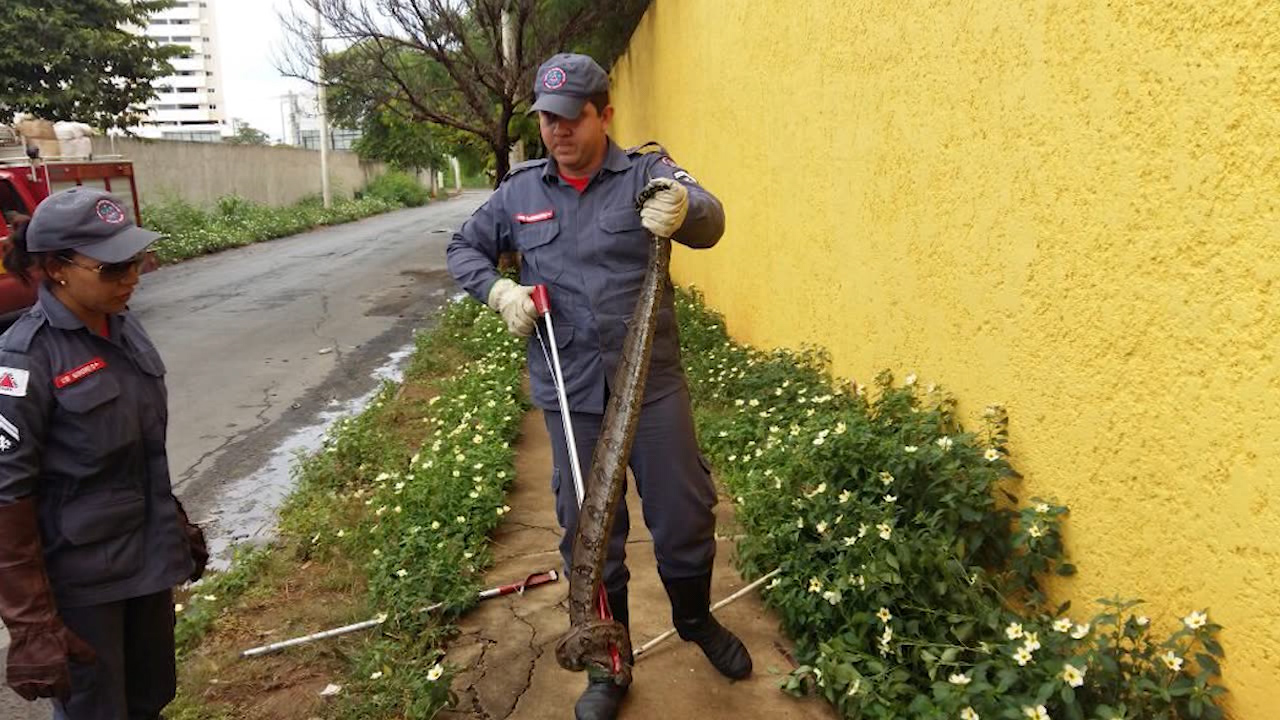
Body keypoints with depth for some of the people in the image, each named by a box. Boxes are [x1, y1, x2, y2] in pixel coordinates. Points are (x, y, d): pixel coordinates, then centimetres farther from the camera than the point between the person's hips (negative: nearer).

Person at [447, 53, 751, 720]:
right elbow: (464, 249, 17)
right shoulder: (520, 191, 5)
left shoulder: (645, 174, -4)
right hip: (570, 395, 2)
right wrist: (497, 290, -4)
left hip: (653, 384, -2)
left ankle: (696, 619, 40)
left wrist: (684, 208, -47)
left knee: (684, 515, 8)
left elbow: (709, 222, -23)